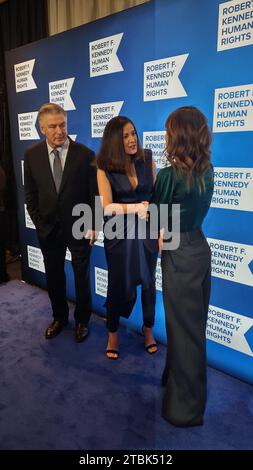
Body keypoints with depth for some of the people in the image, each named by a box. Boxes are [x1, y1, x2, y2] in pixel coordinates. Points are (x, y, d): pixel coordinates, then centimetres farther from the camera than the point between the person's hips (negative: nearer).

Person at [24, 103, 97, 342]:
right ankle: (59, 317, 38)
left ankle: (81, 320, 32)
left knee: (82, 277, 11)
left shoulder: (85, 154, -11)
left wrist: (93, 225, -8)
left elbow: (95, 193, -6)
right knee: (53, 277, 16)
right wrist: (39, 223, 2)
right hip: (48, 229, 3)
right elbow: (30, 194, 5)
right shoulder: (32, 155, -3)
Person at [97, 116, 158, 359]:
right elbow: (106, 206, -14)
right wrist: (136, 207, -22)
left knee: (148, 281, 13)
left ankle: (148, 328, 37)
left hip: (146, 229, 2)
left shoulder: (147, 159, -4)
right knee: (118, 283, 10)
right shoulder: (105, 167, -10)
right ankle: (113, 334, 32)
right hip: (118, 233, -2)